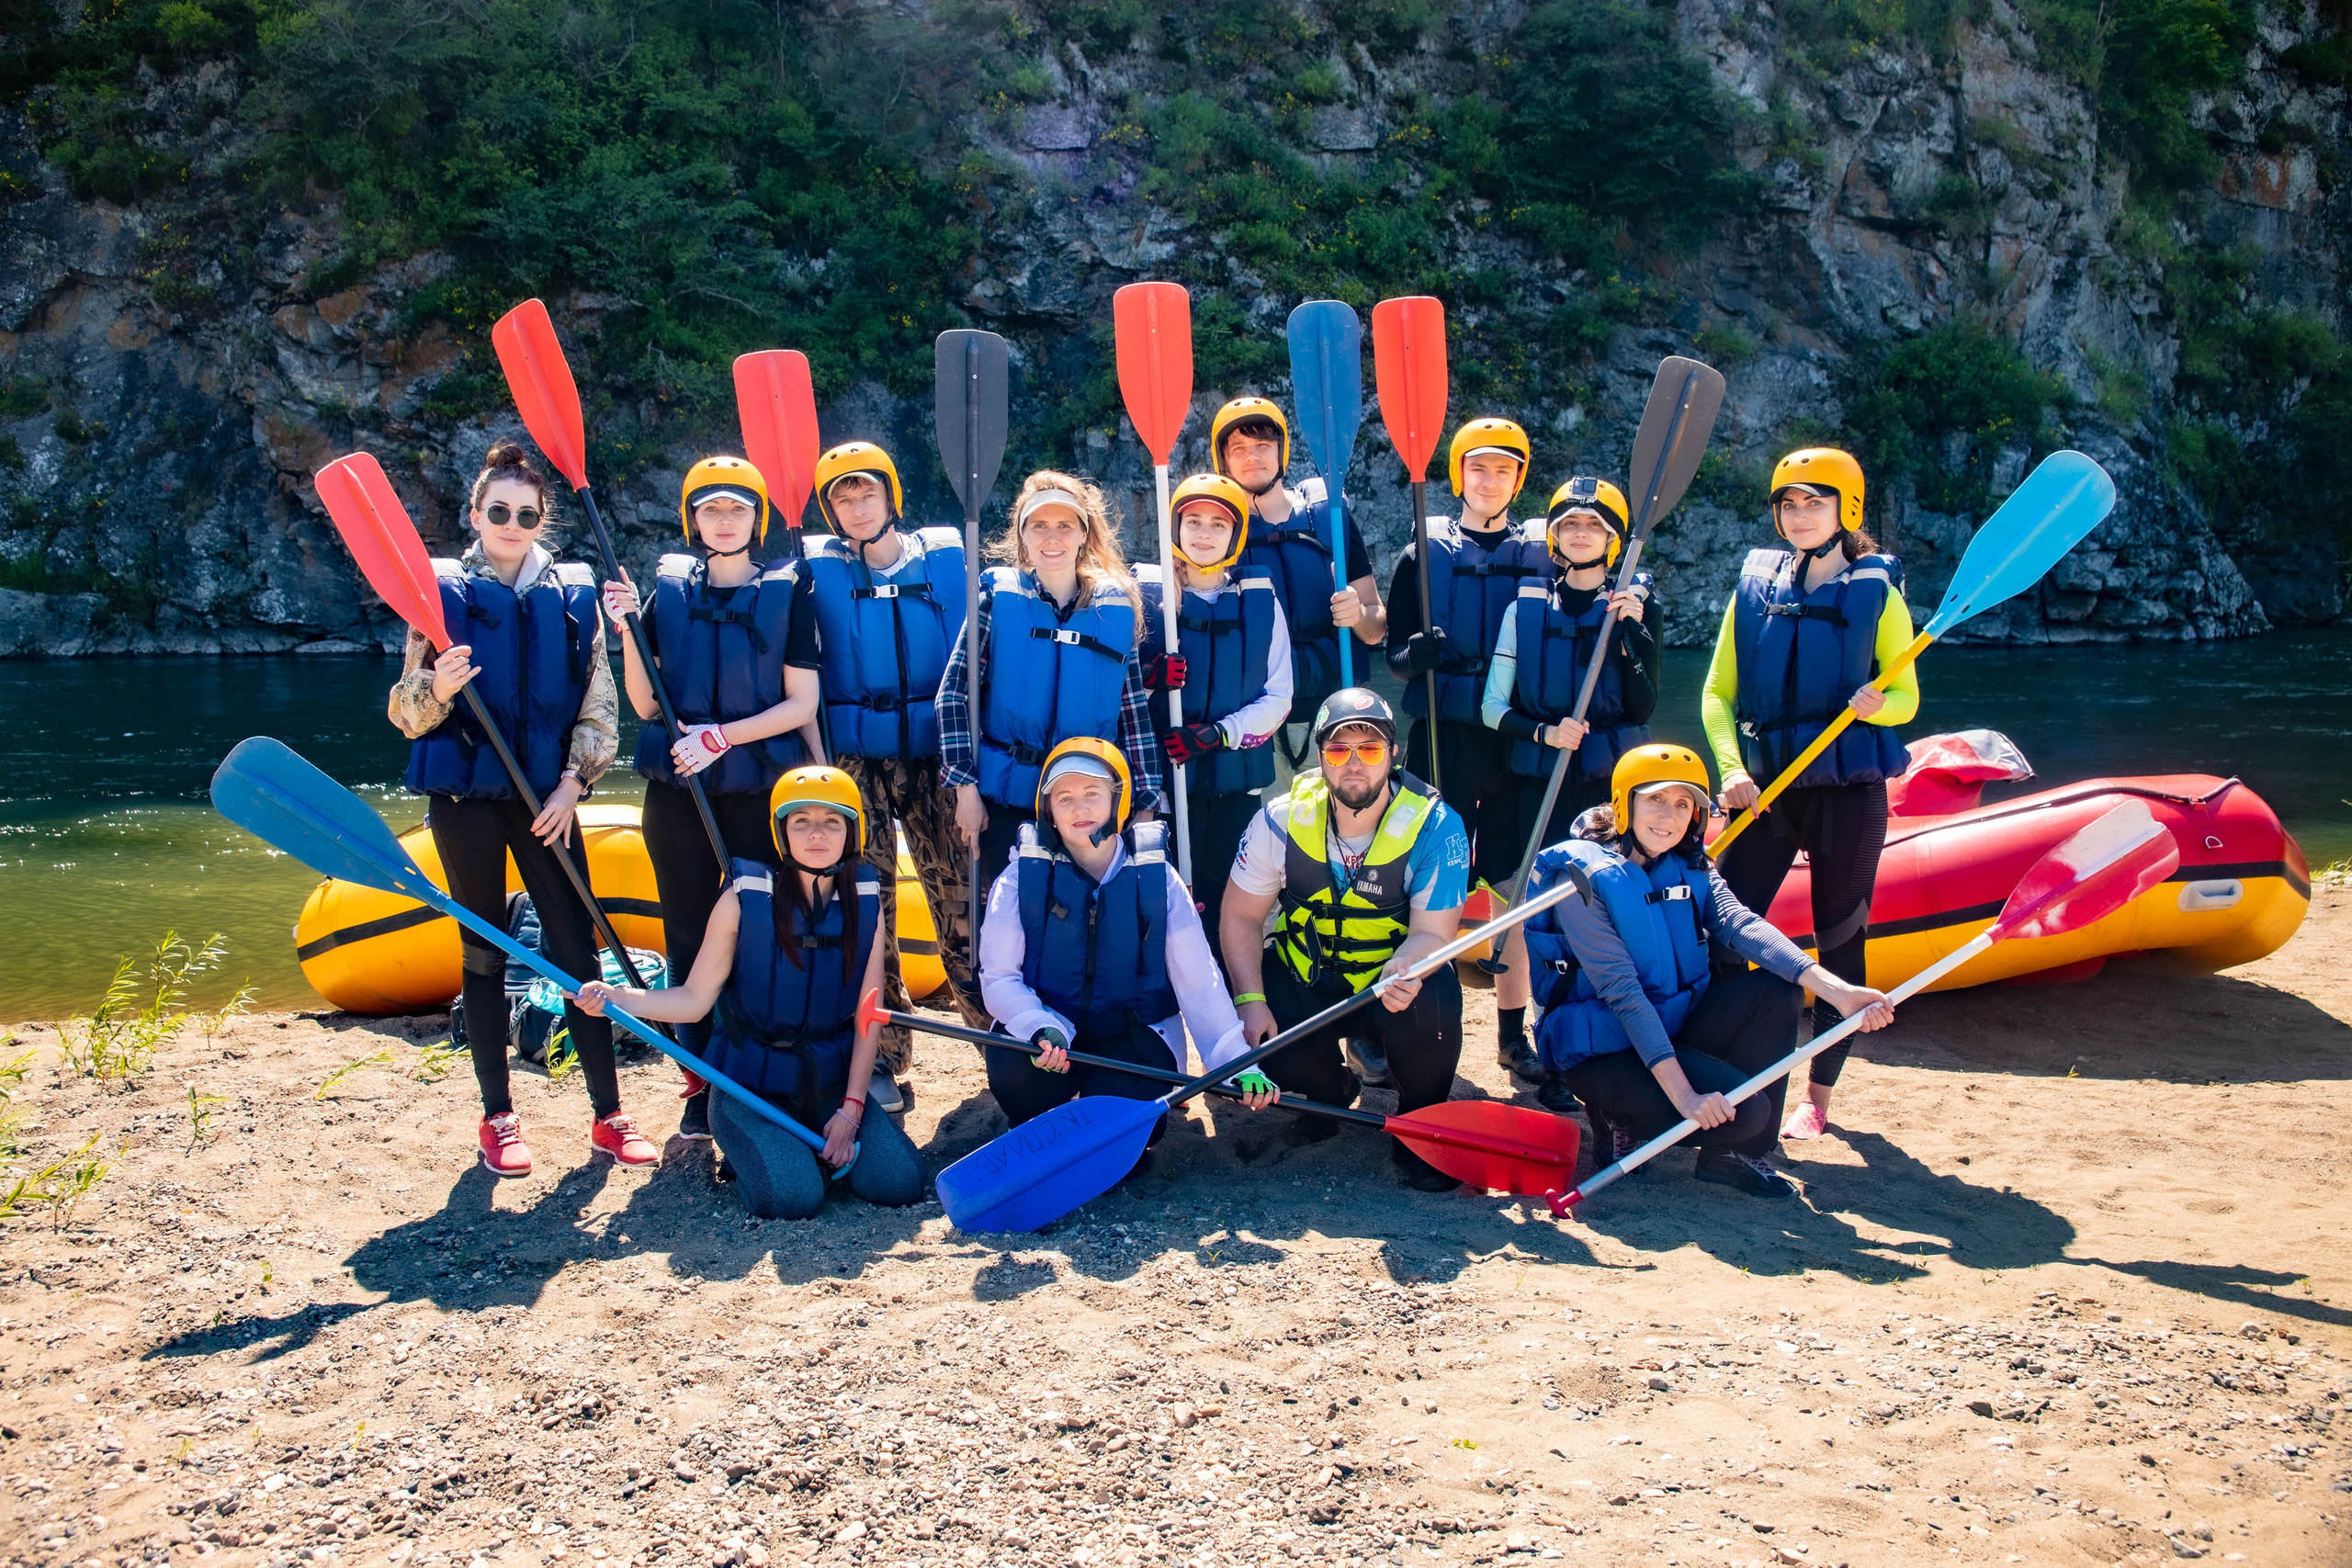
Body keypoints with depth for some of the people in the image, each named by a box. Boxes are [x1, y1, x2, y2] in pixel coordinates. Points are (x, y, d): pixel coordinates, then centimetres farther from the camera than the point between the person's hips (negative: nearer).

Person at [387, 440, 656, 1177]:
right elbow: (406, 714, 0)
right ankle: (498, 1117, 16)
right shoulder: (443, 591, 1)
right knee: (484, 951, 6)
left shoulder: (573, 596, 5)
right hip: (464, 791, -1)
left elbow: (600, 706, 6)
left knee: (577, 949, -2)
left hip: (545, 795, 1)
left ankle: (608, 1115, 6)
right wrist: (437, 686, -22)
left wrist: (572, 782, -5)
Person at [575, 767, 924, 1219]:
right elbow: (694, 999, -9)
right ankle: (747, 1150, 9)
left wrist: (850, 1110, -7)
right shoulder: (746, 896, -10)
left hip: (833, 1081, 3)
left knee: (900, 1183, -16)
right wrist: (616, 997, -27)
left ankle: (814, 1142, 14)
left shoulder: (865, 902, -2)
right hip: (752, 1085, -3)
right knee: (791, 1196, -26)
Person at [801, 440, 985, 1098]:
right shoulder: (818, 568, 5)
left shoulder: (945, 555, 6)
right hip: (855, 758, 0)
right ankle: (882, 1052, 7)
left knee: (960, 894, -4)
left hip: (934, 753, 0)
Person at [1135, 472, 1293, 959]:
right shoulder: (1145, 593, 2)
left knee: (1228, 902, 3)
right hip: (1162, 774, -1)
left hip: (1237, 776, 2)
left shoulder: (1261, 601, 7)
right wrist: (1149, 675, -19)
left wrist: (1218, 734, -12)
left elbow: (1278, 698, 4)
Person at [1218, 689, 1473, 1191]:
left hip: (1395, 980, -2)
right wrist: (1251, 1000, -20)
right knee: (1258, 1039, -25)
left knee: (1432, 1004, -35)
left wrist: (1403, 970, -46)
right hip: (1303, 977, 2)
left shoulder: (1435, 825, -19)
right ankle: (1331, 1090, 15)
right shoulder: (1283, 820, -13)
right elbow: (1241, 916, -6)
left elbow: (1433, 932, -22)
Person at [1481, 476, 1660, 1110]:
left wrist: (1632, 630, -14)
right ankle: (1513, 1037, 13)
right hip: (1537, 781, 0)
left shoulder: (1636, 605, 4)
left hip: (1611, 781, 0)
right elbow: (1493, 708, 4)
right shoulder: (1526, 606, 4)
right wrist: (1544, 732, -14)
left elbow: (1643, 708, -5)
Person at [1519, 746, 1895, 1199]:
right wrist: (1683, 1093, -32)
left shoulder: (1689, 868, 4)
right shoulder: (1583, 875, -16)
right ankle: (1623, 1122, 1)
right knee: (1743, 1110, -25)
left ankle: (1737, 1153, -5)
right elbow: (1620, 990, -24)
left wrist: (1835, 989, -33)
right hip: (1602, 1051, -7)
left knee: (1777, 990, -14)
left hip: (1673, 1029, 7)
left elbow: (1740, 924, -14)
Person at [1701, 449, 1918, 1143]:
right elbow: (1717, 693, 6)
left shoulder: (1877, 590, 0)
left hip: (1849, 787, -2)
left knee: (1839, 940, 6)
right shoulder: (1754, 585, 5)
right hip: (1768, 786, 2)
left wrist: (1878, 703, -21)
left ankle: (1820, 1093, 17)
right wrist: (1732, 768, -9)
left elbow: (1907, 698, 3)